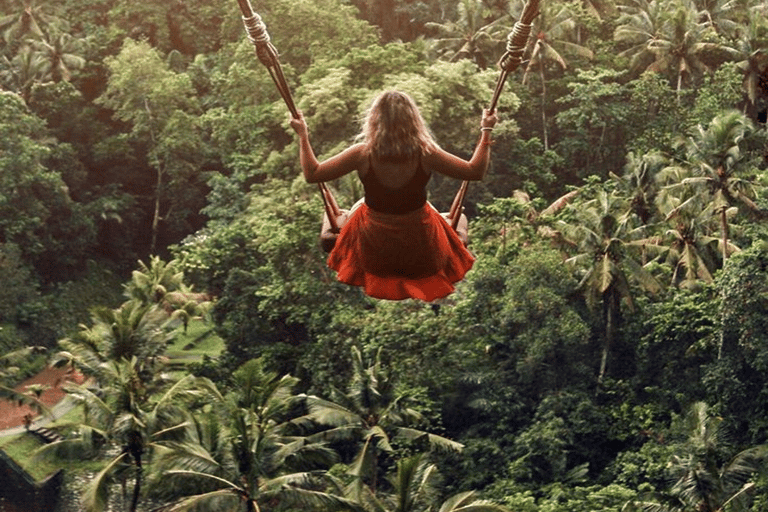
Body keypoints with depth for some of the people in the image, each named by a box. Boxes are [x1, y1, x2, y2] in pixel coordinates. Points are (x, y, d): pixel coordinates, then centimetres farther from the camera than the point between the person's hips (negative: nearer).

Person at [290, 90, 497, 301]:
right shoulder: (425, 153, -21)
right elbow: (475, 171, -11)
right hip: (422, 252, 0)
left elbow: (312, 173, -12)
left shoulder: (363, 154, -21)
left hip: (373, 253, 1)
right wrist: (486, 131, -1)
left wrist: (303, 135, -1)